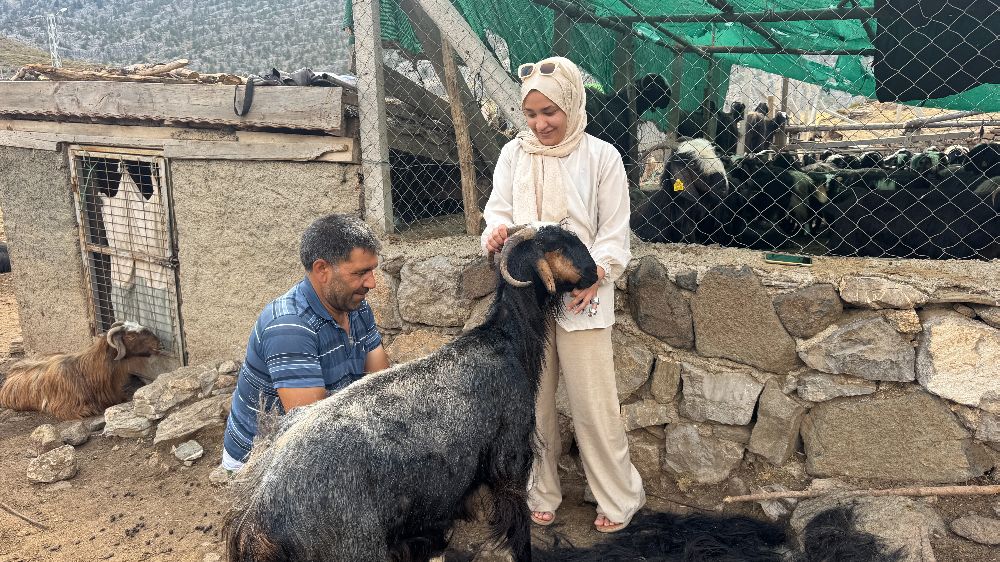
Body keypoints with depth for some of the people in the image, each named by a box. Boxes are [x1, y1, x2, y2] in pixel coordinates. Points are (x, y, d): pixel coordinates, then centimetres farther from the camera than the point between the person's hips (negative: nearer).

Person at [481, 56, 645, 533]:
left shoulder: (602, 157, -3)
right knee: (533, 401, 11)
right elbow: (498, 213, 5)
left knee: (594, 404, 3)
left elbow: (614, 235, -3)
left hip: (582, 298, -3)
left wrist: (593, 277, -19)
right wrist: (496, 234, -19)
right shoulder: (513, 154, 4)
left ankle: (619, 497, 23)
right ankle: (541, 493, 30)